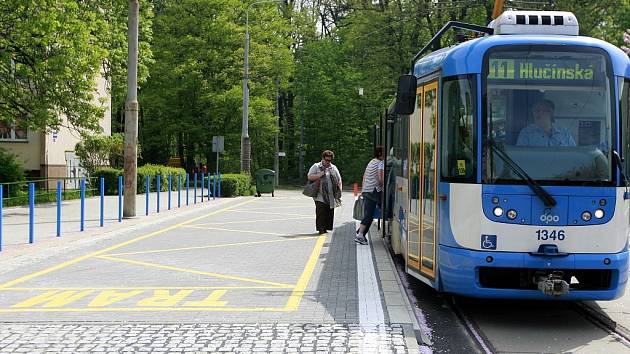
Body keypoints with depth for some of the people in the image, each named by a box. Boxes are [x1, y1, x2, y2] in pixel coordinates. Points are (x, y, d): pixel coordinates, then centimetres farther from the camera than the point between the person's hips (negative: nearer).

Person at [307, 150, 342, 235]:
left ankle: (327, 227, 13)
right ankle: (321, 229, -5)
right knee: (321, 212, -9)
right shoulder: (316, 167, 5)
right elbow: (309, 177, -3)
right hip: (320, 196, -4)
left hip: (331, 196, 4)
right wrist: (319, 175, -14)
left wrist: (339, 192, 8)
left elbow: (339, 181, 17)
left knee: (330, 213, 4)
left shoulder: (334, 168, 15)